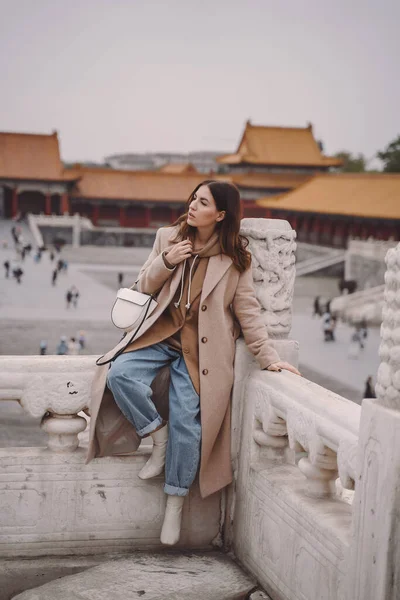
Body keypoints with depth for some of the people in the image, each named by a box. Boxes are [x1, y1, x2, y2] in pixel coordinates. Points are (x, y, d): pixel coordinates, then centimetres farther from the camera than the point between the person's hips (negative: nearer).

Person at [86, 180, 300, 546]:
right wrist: (166, 262, -11)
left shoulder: (235, 258, -3)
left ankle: (176, 501, 5)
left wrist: (269, 358, -10)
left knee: (186, 420, -15)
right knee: (120, 373, -25)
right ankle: (159, 436, -1)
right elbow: (145, 287, 9)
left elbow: (248, 311, -2)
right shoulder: (168, 237, 4)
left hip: (201, 348, -3)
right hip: (162, 334, 3)